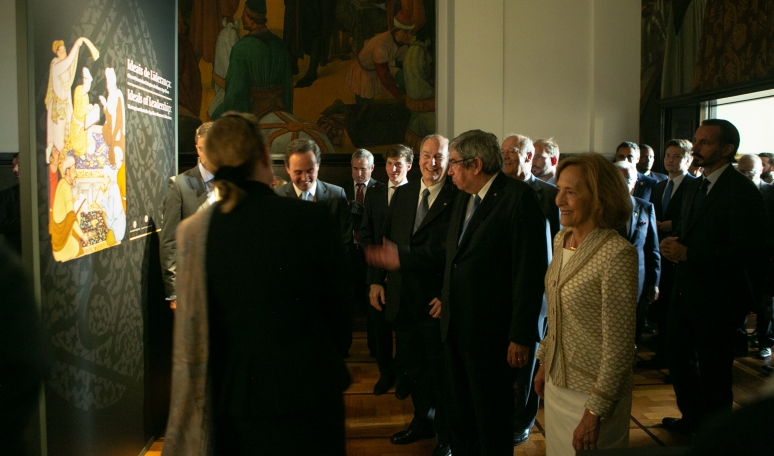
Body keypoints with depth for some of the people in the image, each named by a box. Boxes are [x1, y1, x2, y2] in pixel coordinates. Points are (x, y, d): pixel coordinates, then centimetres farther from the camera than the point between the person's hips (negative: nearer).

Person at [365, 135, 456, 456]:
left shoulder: (458, 197, -12)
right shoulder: (403, 194, 10)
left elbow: (451, 251, -20)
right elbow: (387, 238, 14)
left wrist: (402, 258, -27)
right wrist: (381, 279, 3)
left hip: (436, 300, -6)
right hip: (403, 298, 6)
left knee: (440, 370, 9)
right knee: (409, 365, 19)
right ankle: (423, 420, 41)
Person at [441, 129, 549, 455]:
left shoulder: (518, 197, -16)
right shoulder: (463, 197, 9)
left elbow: (530, 271, -19)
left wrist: (521, 336, -18)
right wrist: (445, 301, 9)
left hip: (491, 331, -7)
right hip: (456, 327, 7)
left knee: (492, 416, 11)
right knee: (460, 413, 20)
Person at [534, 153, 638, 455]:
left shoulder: (617, 254, -22)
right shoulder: (561, 240, 1)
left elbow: (619, 344, -19)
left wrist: (596, 411, -16)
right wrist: (544, 364, 15)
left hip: (592, 392, -7)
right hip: (556, 382, 7)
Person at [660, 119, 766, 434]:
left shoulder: (742, 191, -18)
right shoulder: (694, 186, 9)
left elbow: (749, 254, -24)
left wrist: (687, 253, -25)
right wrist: (676, 242, -4)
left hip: (717, 298, -8)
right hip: (686, 290, 8)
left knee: (713, 372, 7)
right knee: (677, 353, 19)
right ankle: (693, 417, 42)